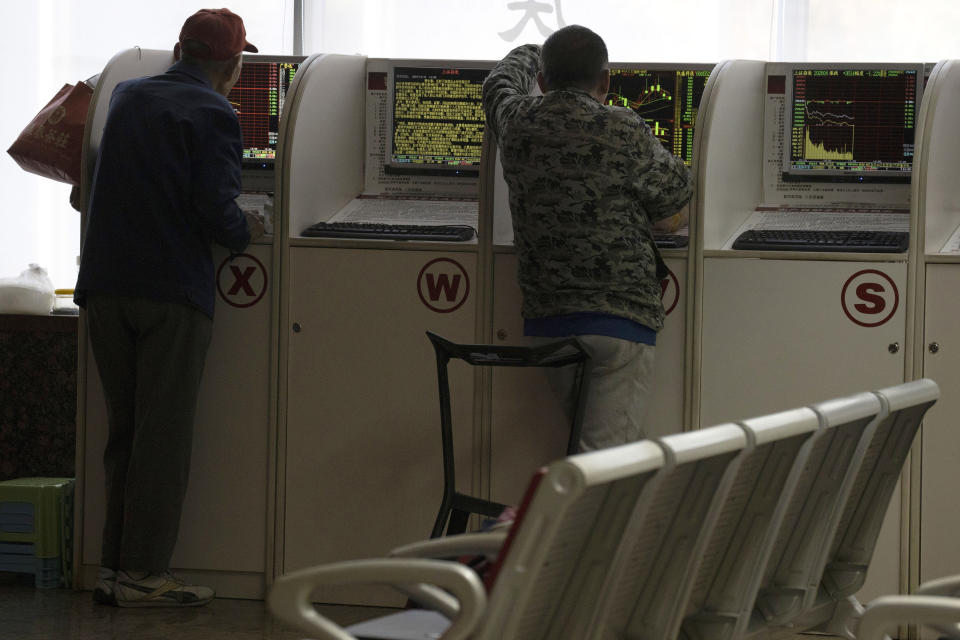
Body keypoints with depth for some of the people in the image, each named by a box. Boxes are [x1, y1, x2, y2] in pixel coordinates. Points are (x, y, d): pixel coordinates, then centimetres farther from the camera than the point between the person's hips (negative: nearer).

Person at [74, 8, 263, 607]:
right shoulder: (212, 116, -9)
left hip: (106, 288, 6)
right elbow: (216, 209, -18)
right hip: (172, 292, -6)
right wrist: (245, 232, 4)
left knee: (124, 429, 13)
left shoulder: (126, 97, 13)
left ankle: (115, 564, 14)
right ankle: (143, 572, 0)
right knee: (163, 435, 0)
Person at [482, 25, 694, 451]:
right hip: (619, 316, -6)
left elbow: (501, 82, 30)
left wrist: (530, 55, 52)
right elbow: (676, 193, 4)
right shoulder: (624, 132, -10)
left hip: (547, 318, 6)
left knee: (640, 450, 17)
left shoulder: (515, 122, 5)